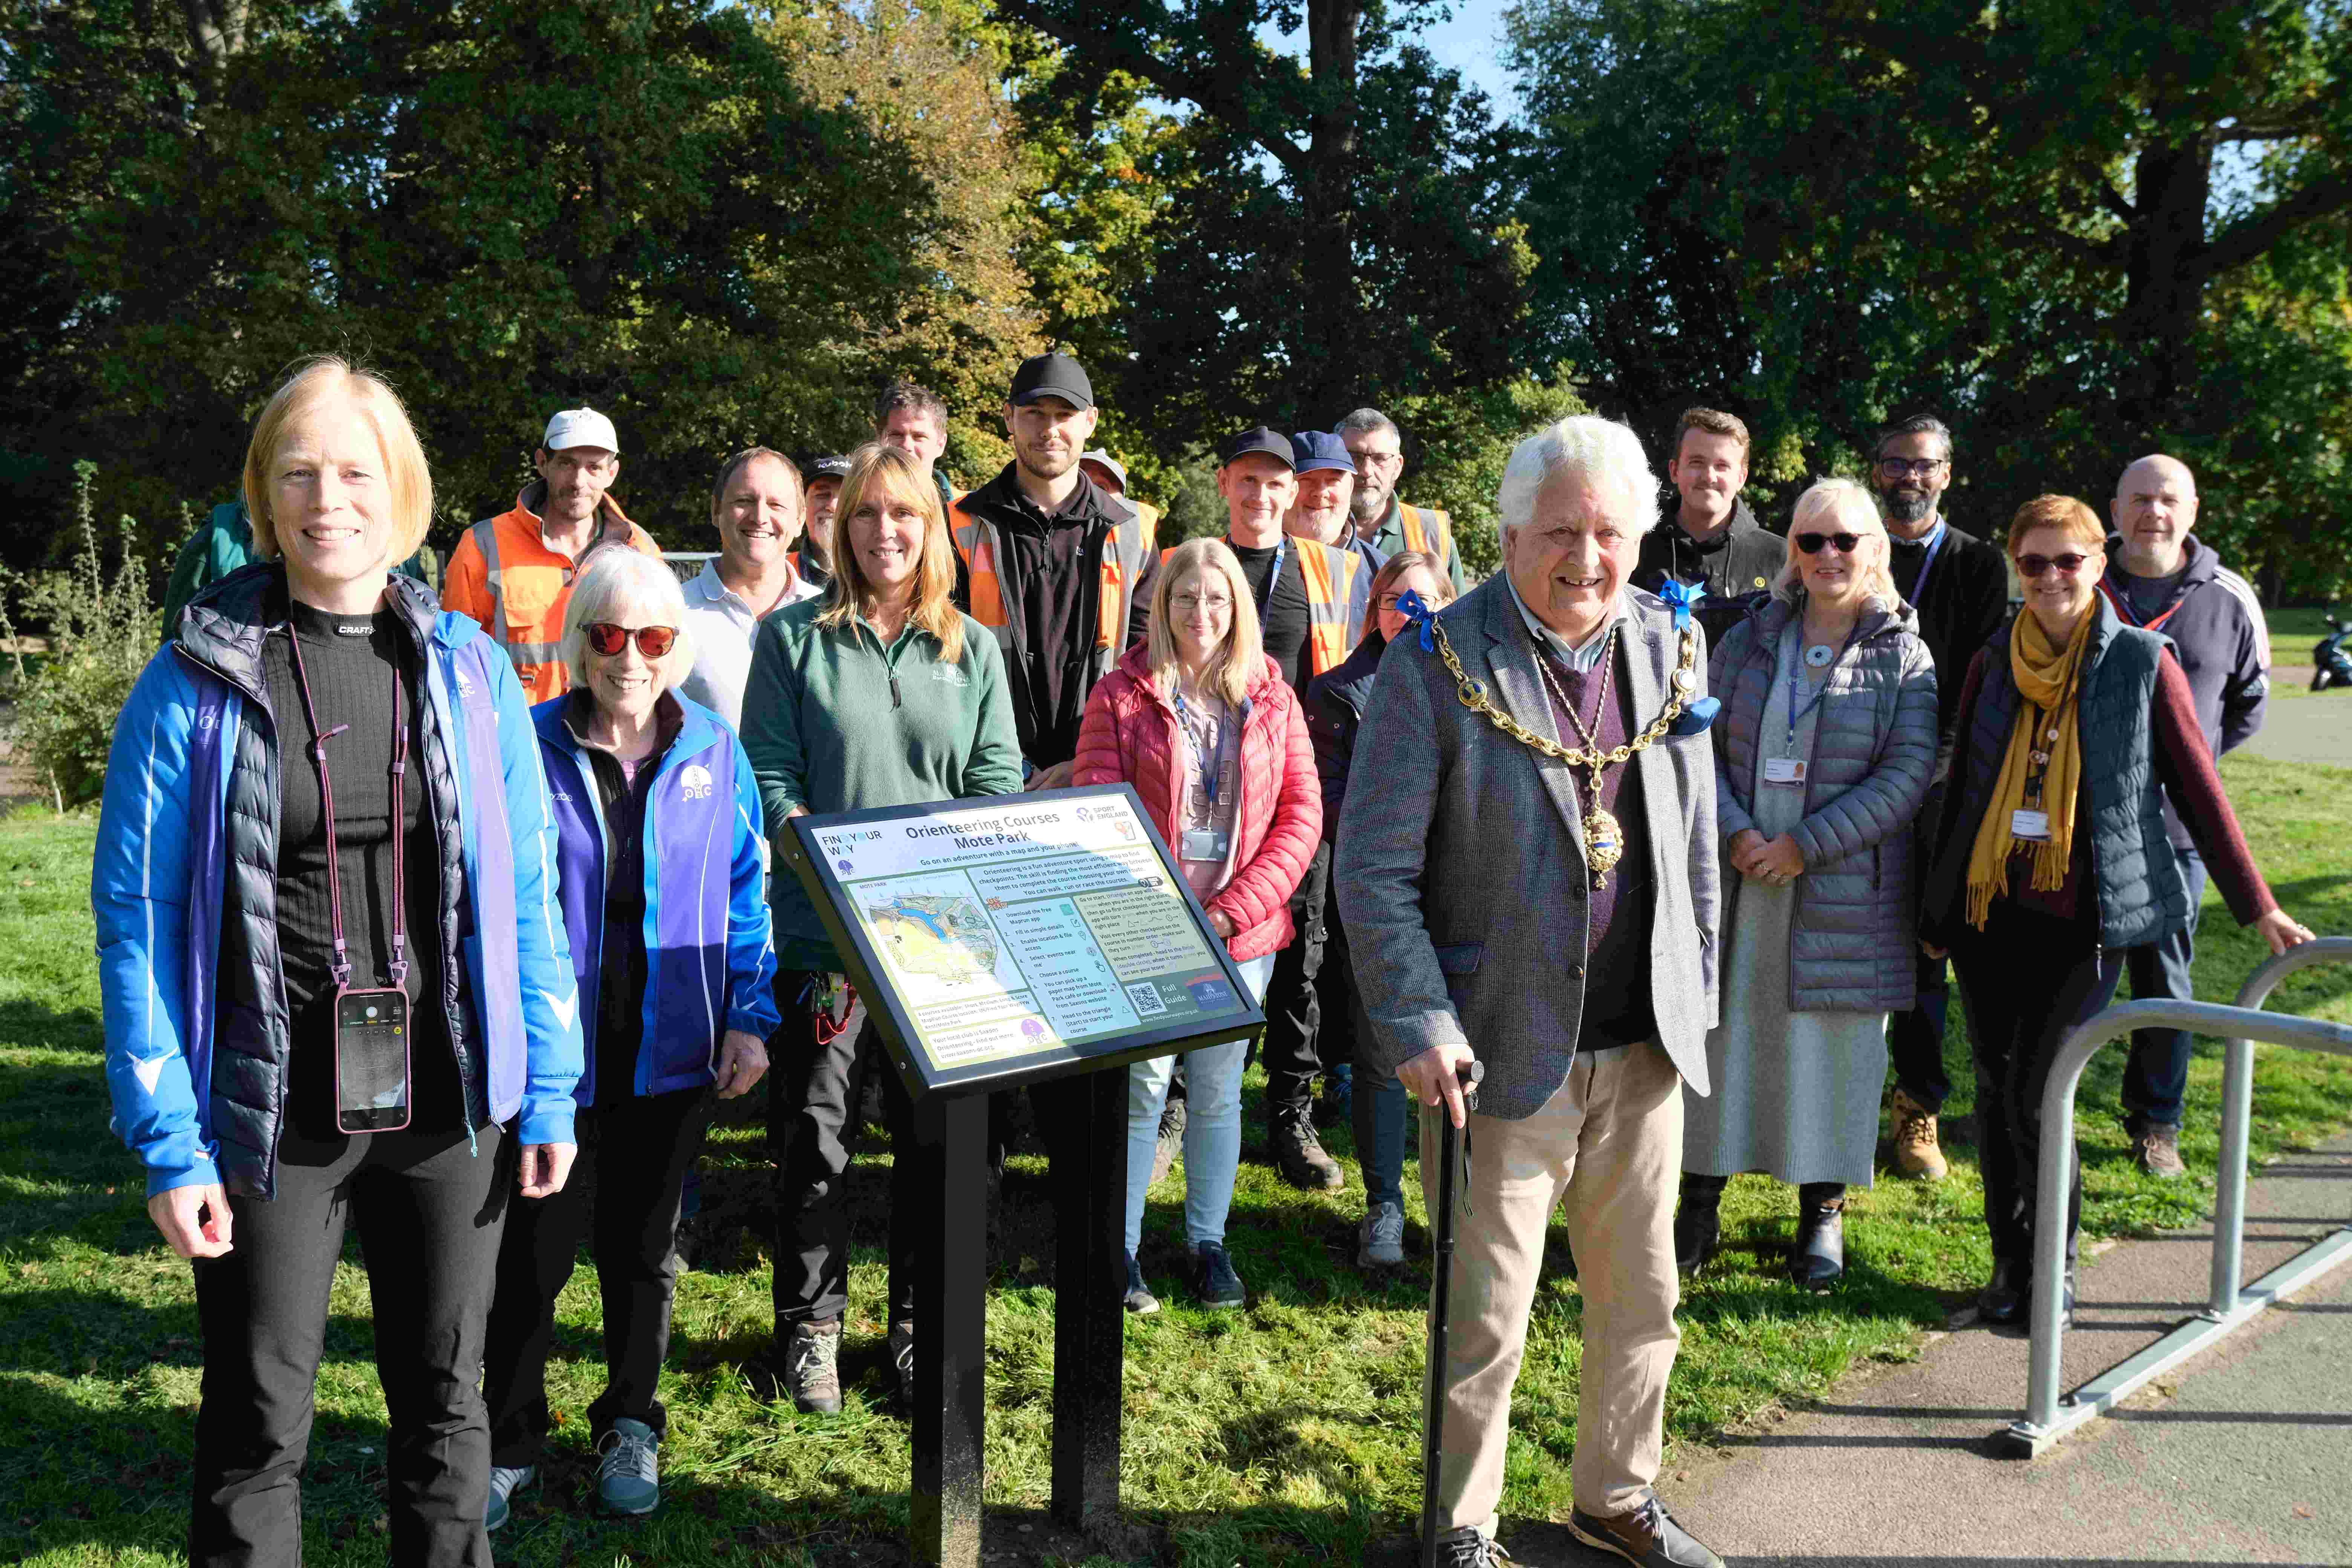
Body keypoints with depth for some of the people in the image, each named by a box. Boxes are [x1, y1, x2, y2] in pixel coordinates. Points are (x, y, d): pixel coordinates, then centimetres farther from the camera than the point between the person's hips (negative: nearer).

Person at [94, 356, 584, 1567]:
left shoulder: (467, 667, 2)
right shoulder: (197, 681, -5)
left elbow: (527, 894, 4)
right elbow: (137, 914, -5)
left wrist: (548, 1092, 1)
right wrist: (166, 1140, -11)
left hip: (447, 1103, 2)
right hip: (270, 1111, -2)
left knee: (444, 1398, 16)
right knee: (257, 1431, 10)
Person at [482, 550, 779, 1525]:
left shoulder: (714, 752, 0)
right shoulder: (529, 748, -7)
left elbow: (746, 893, 5)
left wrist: (751, 1020, 0)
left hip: (671, 1051, 2)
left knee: (642, 1247, 16)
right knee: (532, 1248, 6)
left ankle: (631, 1427, 35)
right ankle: (510, 1439, 28)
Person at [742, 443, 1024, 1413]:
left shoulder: (972, 649, 10)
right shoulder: (794, 637, 4)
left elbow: (997, 785, 7)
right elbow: (769, 776, -2)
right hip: (821, 927, -2)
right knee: (812, 1134, 4)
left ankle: (921, 1326, 24)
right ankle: (810, 1327, 21)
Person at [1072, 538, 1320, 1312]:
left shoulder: (1273, 701, 6)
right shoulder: (1122, 696, 0)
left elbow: (1301, 816, 3)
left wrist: (1234, 908, -7)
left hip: (1241, 934, 2)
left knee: (1217, 1091, 11)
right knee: (1141, 1088, 0)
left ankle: (1207, 1242, 26)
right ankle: (1120, 1250, 14)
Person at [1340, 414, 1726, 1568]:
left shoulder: (1668, 649, 5)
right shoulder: (1440, 661, -11)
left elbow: (1694, 842, 14)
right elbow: (1375, 865, -12)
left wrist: (1697, 996, 13)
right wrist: (1417, 1021, -17)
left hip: (1645, 1043, 5)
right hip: (1505, 1050, -5)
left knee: (1641, 1300, 19)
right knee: (1486, 1320, 5)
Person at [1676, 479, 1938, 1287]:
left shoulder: (1904, 656, -1)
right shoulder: (1749, 640, 7)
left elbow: (1908, 775, -9)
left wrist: (1806, 844, -15)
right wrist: (1737, 833, -14)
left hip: (1842, 894, -2)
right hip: (1737, 884, 2)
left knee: (1831, 1044, 5)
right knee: (1721, 1033, 7)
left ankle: (1824, 1213, 23)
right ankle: (1700, 1204, 20)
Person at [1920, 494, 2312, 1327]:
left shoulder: (2143, 662, -3)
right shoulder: (1994, 664, 6)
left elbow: (2200, 790, 1)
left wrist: (2257, 907, 2)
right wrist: (1934, 911, 17)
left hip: (2085, 917, -4)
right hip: (1990, 913, 4)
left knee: (2035, 1095, -7)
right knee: (1996, 1092, 9)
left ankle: (2055, 1269, 13)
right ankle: (2011, 1265, 23)